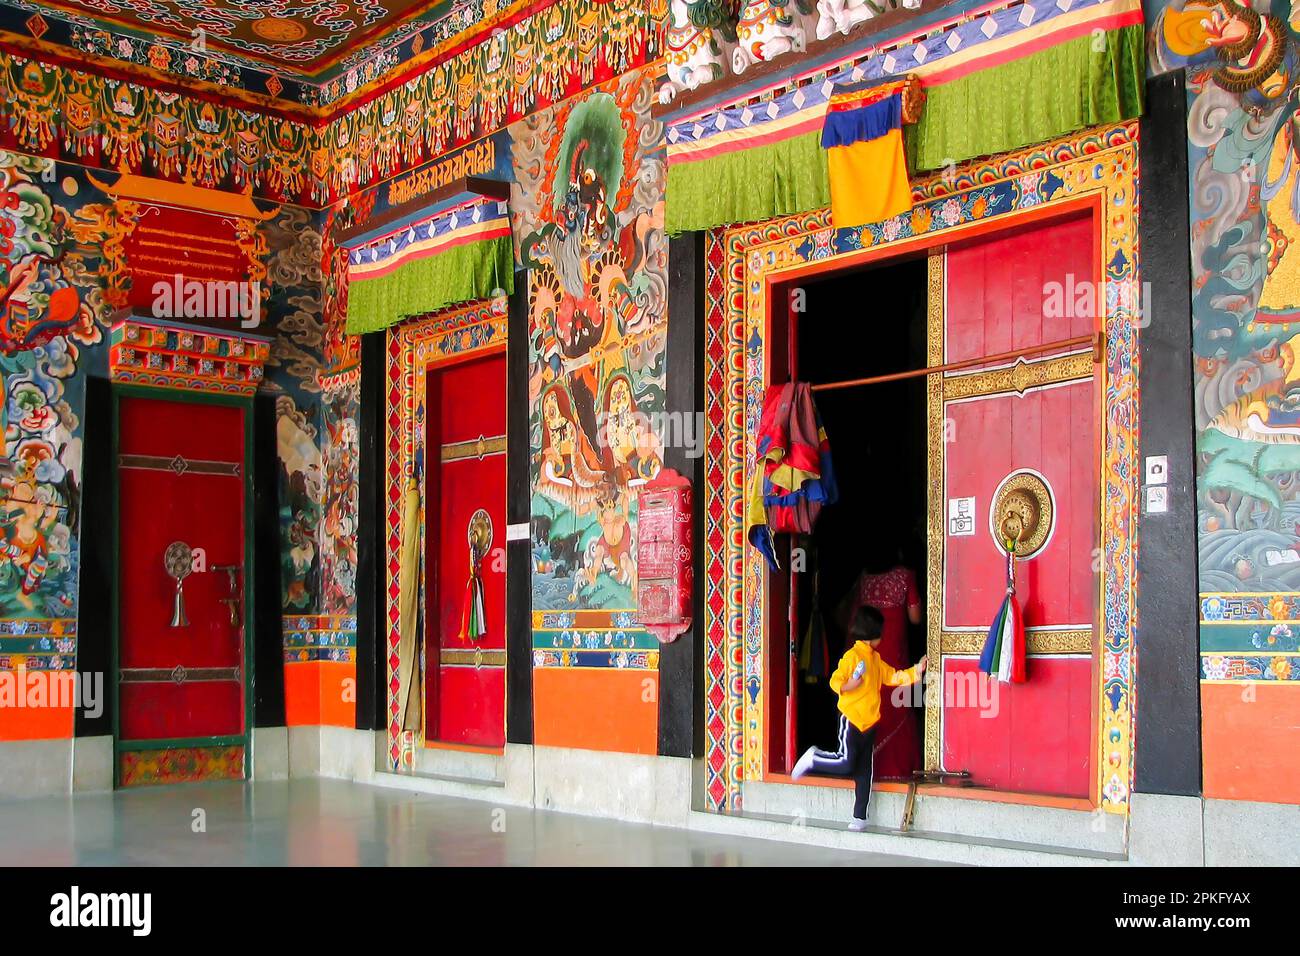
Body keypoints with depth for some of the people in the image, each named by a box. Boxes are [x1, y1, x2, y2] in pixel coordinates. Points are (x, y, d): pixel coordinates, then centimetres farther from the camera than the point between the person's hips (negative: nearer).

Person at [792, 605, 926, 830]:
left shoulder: (875, 658, 13)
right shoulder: (852, 656, -10)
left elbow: (893, 677, 18)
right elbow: (835, 681, -14)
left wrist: (916, 671, 12)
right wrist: (847, 686, -31)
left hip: (870, 722, 7)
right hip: (851, 719, -7)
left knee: (864, 771, 7)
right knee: (846, 765, -12)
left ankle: (860, 816, 10)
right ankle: (812, 758, 13)